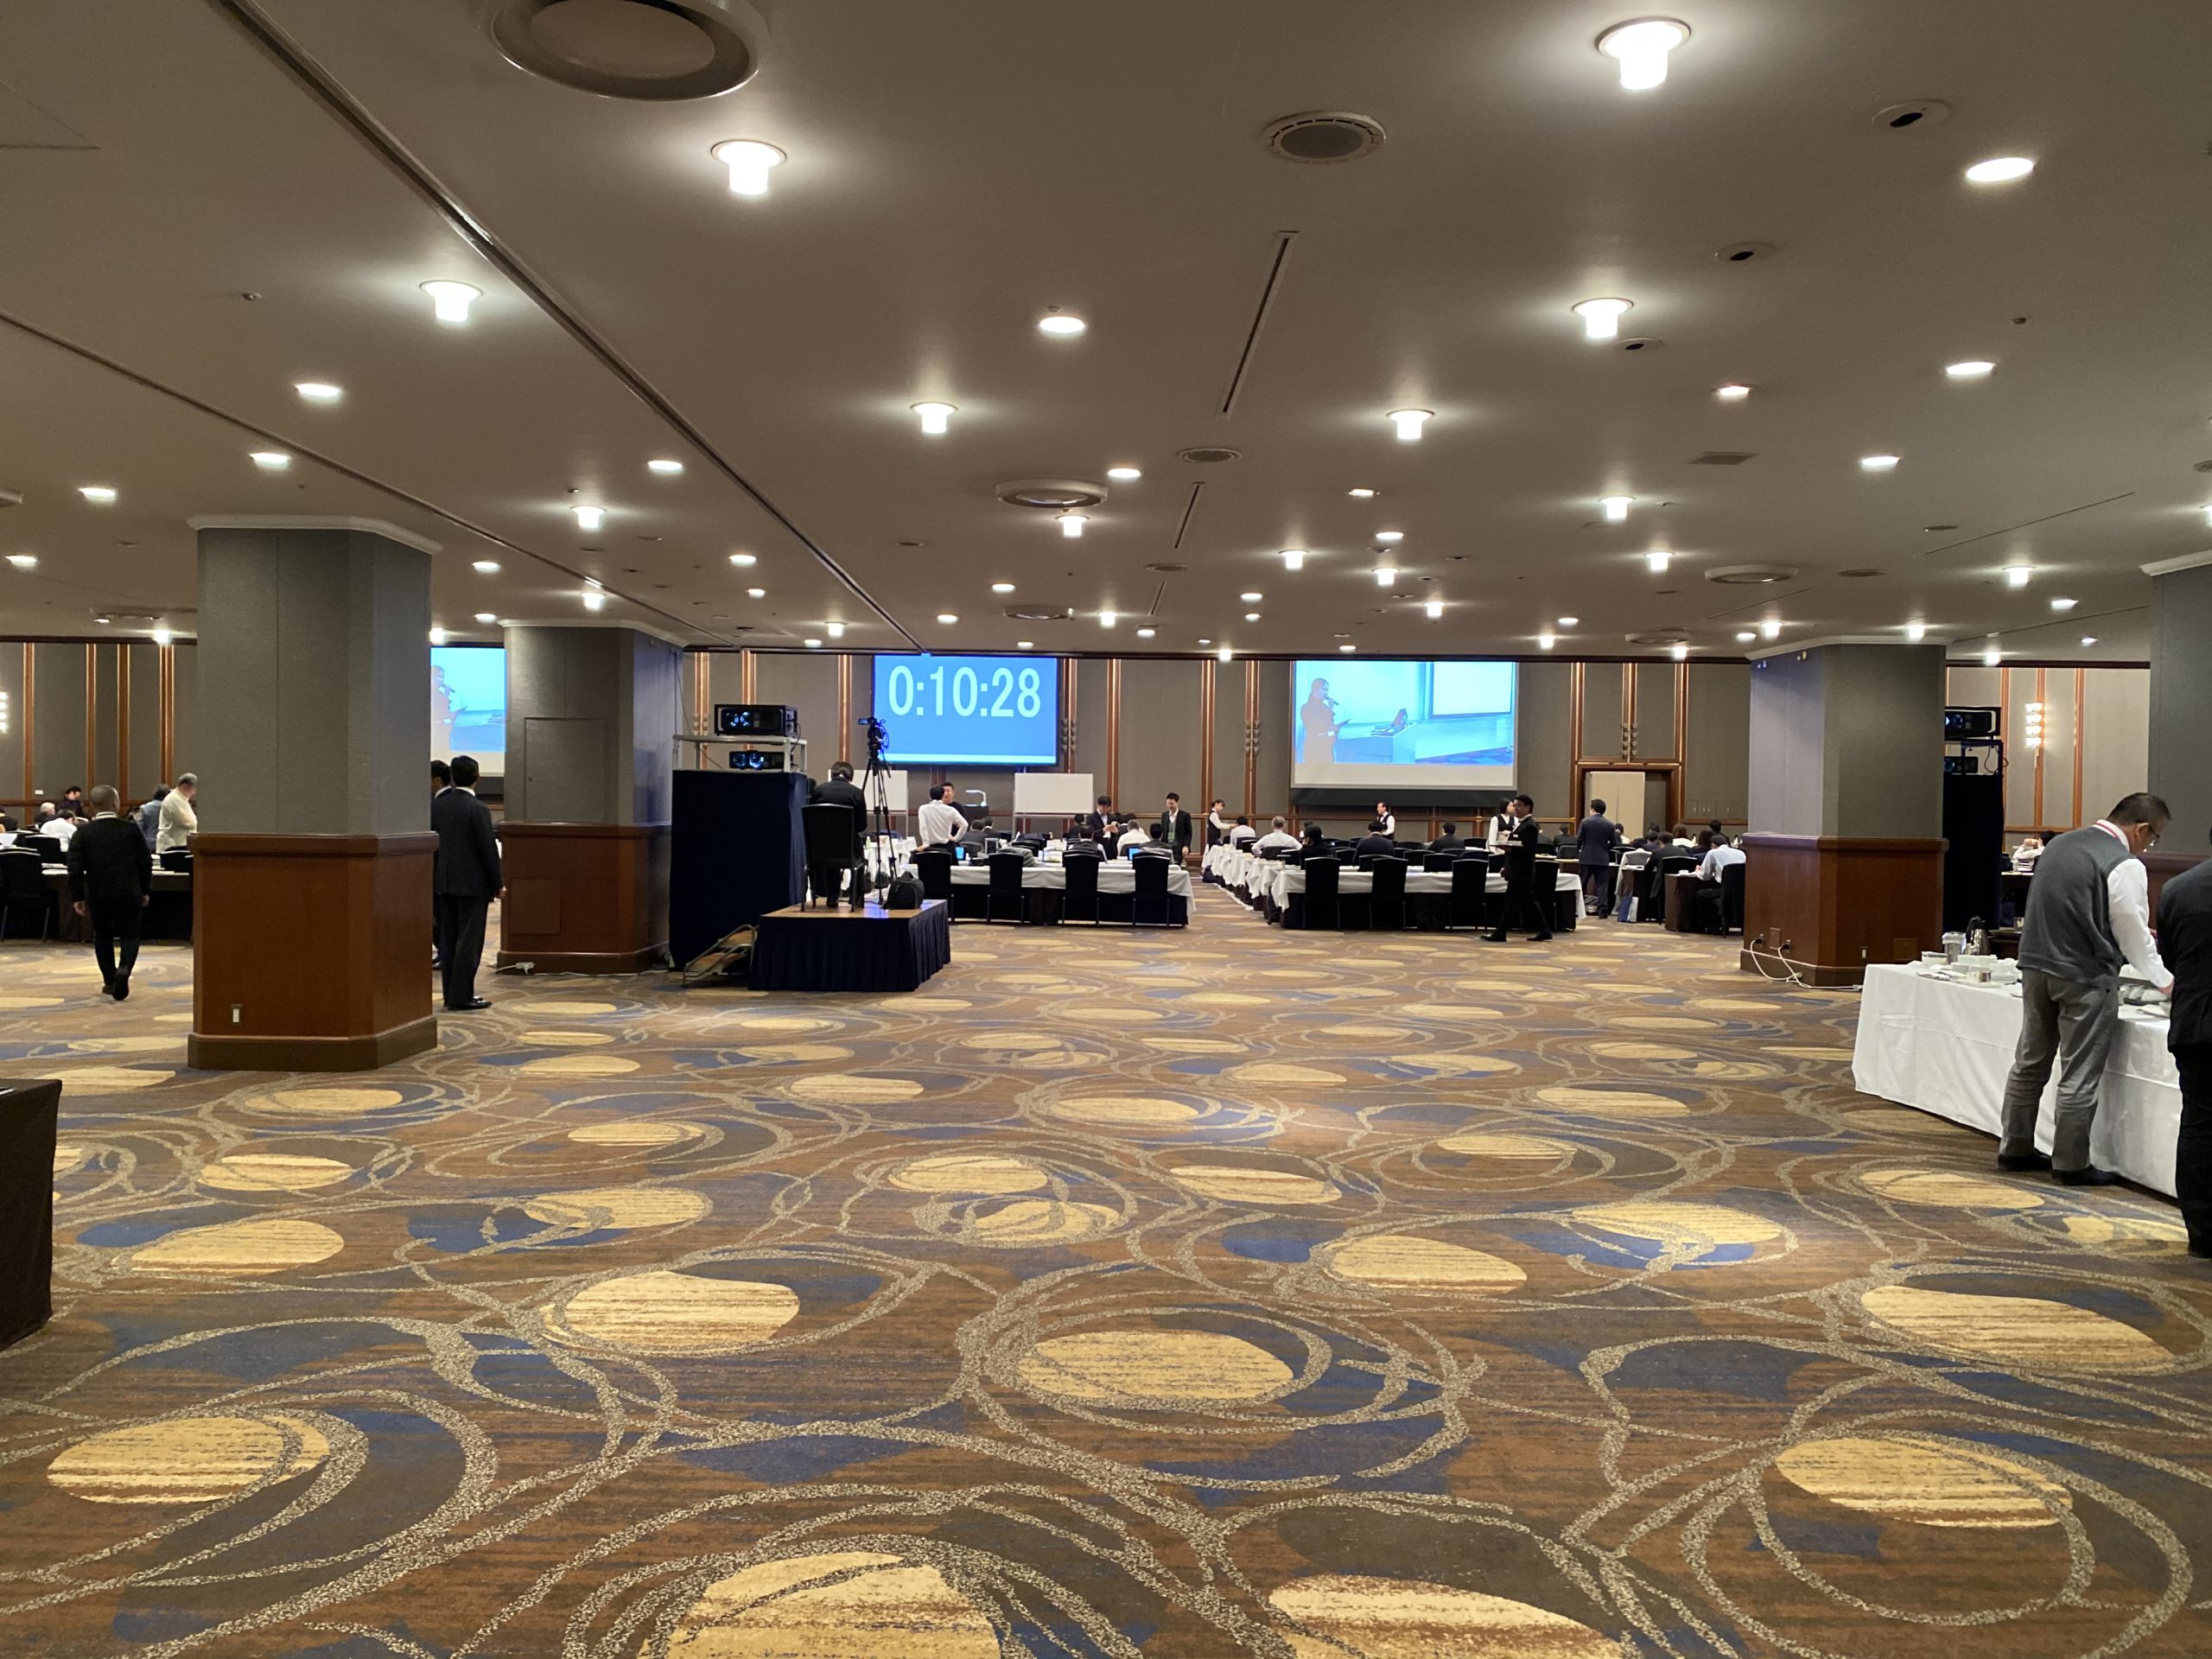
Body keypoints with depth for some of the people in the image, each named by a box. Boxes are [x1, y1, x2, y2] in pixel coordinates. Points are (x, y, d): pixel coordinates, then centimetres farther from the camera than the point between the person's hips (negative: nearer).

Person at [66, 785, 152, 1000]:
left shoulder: (83, 834, -3)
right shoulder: (131, 829, -4)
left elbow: (75, 869, -5)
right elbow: (145, 862, -1)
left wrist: (77, 897, 1)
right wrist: (145, 891, 9)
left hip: (98, 894, 1)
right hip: (129, 893, -1)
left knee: (102, 937, 16)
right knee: (129, 935, 7)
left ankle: (110, 981, 18)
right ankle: (124, 969, -19)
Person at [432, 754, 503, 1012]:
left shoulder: (436, 805, 4)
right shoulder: (478, 809, -15)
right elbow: (488, 849, -14)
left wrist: (434, 878, 18)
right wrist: (497, 884, -4)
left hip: (444, 883, 7)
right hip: (473, 884, -7)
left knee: (449, 940, 11)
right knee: (469, 941, -2)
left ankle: (451, 993, 16)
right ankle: (461, 996, -2)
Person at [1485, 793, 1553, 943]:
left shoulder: (1530, 825, -13)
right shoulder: (1521, 824, 18)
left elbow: (1530, 849, -21)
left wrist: (1511, 849, -30)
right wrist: (1507, 867, 21)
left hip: (1521, 872, -10)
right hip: (1518, 870, 10)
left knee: (1512, 902, -6)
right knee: (1529, 902, 11)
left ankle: (1500, 933, -3)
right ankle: (1544, 931, 13)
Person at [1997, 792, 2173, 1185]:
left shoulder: (2060, 843, 9)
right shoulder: (2124, 866, -13)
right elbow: (2134, 936, -7)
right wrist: (2164, 980, 10)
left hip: (2035, 965, 8)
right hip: (2084, 978, -7)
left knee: (2030, 1063, 16)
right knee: (2079, 1076, 2)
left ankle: (2015, 1148, 24)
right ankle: (2071, 1164, 10)